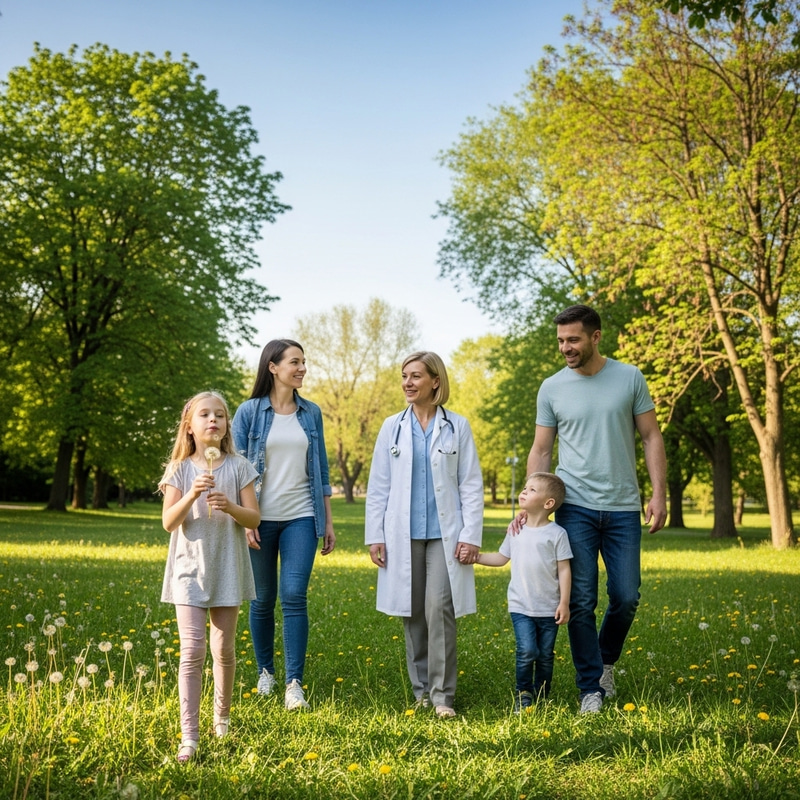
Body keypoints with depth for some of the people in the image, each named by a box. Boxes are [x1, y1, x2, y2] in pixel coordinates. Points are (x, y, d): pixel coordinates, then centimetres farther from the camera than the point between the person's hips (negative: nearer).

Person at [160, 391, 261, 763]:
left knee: (224, 649, 11)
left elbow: (254, 518, -1)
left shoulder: (237, 467, 0)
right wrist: (192, 495, -22)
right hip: (189, 568, -1)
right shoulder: (180, 469, 0)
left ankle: (222, 716, 33)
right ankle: (189, 735, -1)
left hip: (227, 570, 1)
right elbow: (168, 522, -6)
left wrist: (230, 506, -20)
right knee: (192, 650, -6)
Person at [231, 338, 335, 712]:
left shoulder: (311, 412, 7)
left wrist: (328, 521, 9)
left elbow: (321, 469, 11)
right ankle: (265, 672, 27)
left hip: (301, 518, 1)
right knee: (263, 599, 8)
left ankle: (294, 683, -2)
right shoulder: (249, 411, -1)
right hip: (262, 519, -1)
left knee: (294, 597, -8)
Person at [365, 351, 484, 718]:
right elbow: (378, 486, 7)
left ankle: (442, 695, -1)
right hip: (403, 535, 2)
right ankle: (421, 689, 20)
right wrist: (374, 536, 2)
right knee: (412, 612, 7)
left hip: (445, 534, -2)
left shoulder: (457, 427, 3)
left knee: (440, 609, -10)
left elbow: (471, 485, 2)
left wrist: (471, 535, -6)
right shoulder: (392, 427, 7)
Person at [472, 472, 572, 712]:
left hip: (549, 609, -1)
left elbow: (564, 569, -5)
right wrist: (476, 556, 5)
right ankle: (523, 694, 7)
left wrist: (564, 603, -9)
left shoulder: (557, 533, -5)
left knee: (545, 656, 8)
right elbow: (502, 558, 16)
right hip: (520, 607, 2)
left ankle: (541, 698, 24)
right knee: (527, 652, -12)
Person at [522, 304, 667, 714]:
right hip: (575, 507, 0)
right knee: (581, 602, -1)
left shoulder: (630, 378, 1)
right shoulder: (551, 388, 3)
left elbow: (651, 438, 4)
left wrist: (659, 493, -5)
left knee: (626, 597, 4)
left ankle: (606, 661, 31)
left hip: (623, 509, 0)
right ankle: (591, 687, 12)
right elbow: (540, 451, 6)